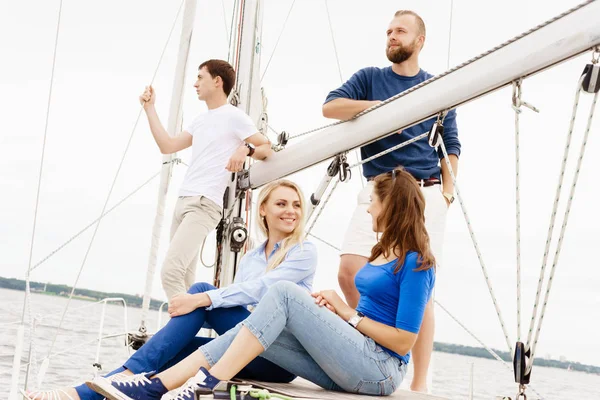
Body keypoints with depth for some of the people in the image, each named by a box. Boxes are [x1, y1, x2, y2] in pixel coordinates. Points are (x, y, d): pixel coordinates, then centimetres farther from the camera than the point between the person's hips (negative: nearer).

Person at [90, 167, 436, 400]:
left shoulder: (416, 264, -9)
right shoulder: (383, 253, 18)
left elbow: (404, 341, -15)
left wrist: (349, 315, -10)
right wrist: (331, 304, 5)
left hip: (381, 370, -8)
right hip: (351, 367, 8)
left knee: (284, 292, -21)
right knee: (252, 327, -10)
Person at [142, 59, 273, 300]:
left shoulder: (233, 117, -1)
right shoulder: (200, 120, 22)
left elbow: (268, 149, -2)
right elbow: (167, 146, 23)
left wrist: (246, 149, -22)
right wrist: (149, 108, 24)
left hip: (204, 205, -9)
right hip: (183, 201, 9)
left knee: (171, 272, -23)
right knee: (185, 281, 6)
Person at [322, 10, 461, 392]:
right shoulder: (370, 78, 13)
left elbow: (450, 144, 14)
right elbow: (331, 106, -1)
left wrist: (448, 188, 1)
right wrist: (379, 105, -12)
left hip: (425, 193, -1)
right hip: (377, 191, 1)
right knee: (349, 272, -12)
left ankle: (420, 384, 0)